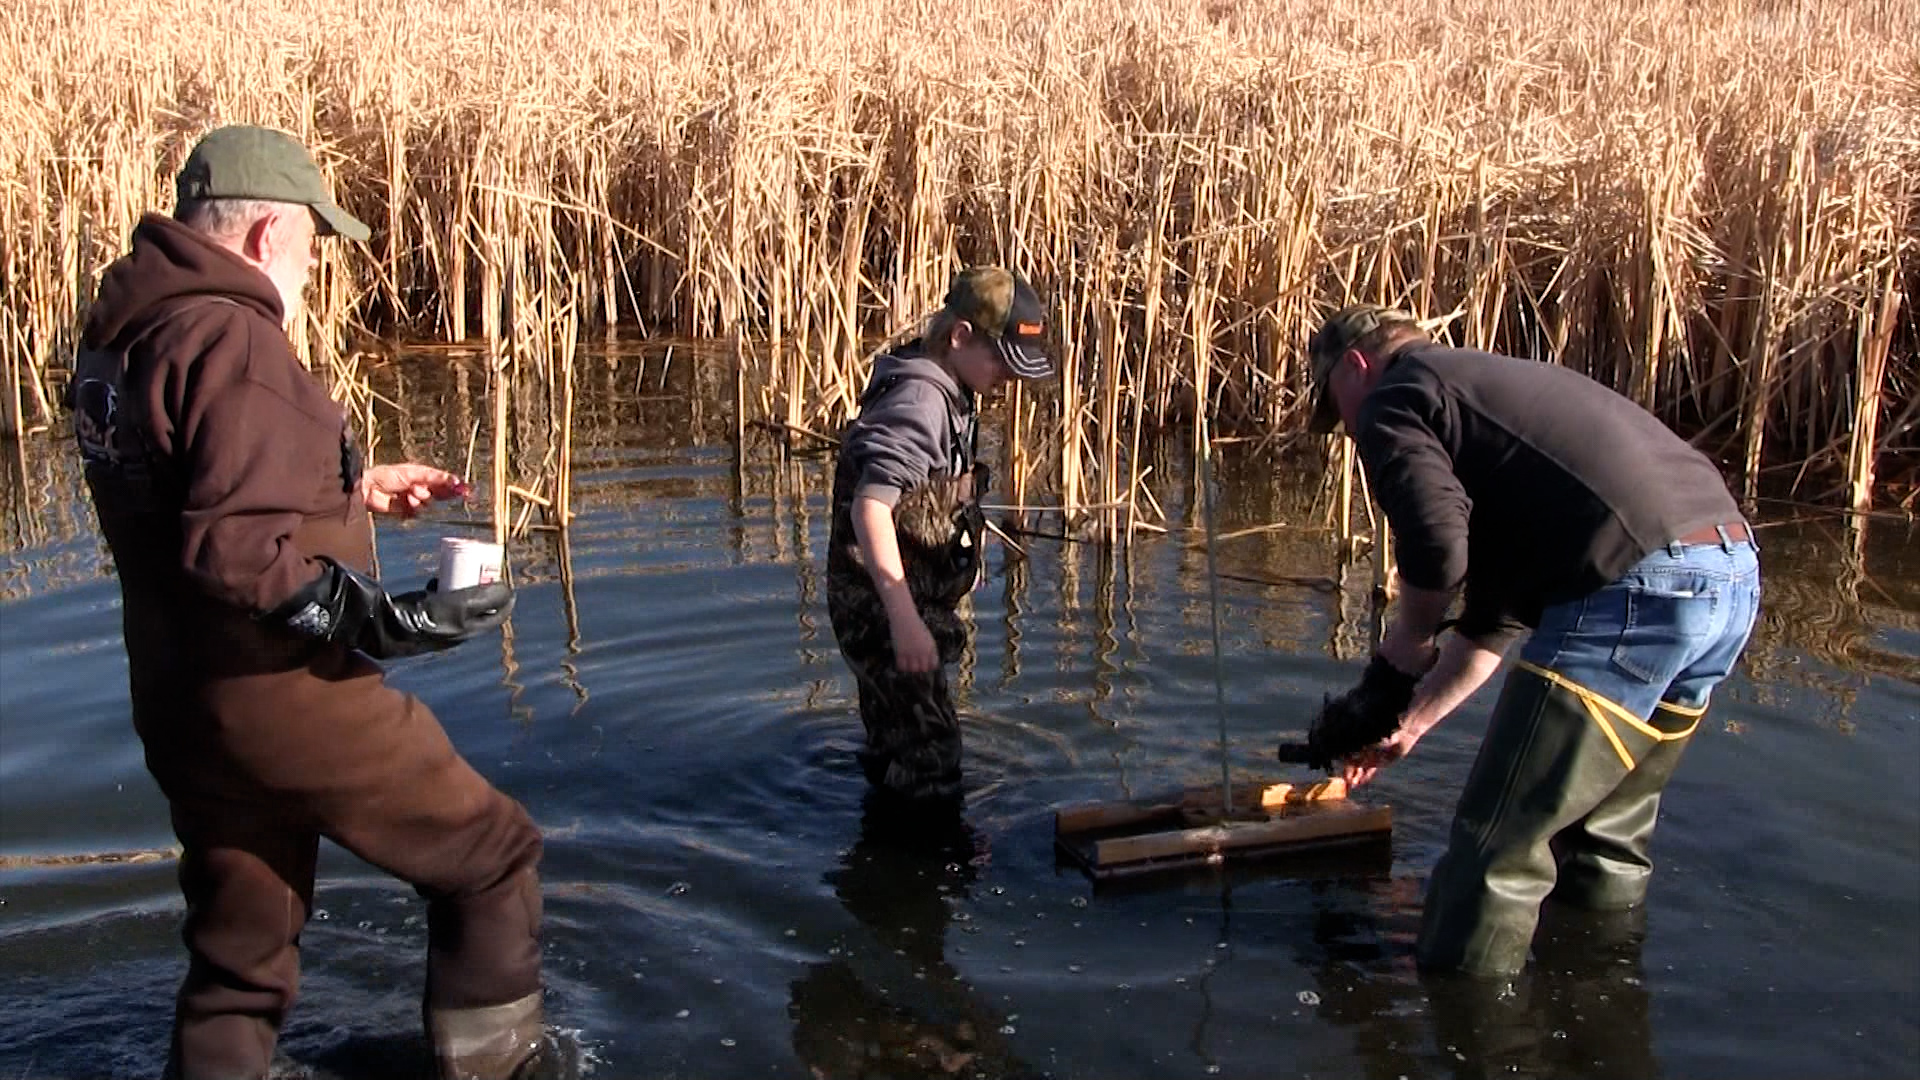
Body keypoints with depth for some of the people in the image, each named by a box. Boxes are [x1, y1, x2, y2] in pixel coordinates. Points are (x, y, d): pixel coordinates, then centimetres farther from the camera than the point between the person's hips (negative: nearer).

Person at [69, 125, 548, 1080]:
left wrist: (355, 491, 22)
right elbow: (233, 544, -29)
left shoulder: (119, 334, 9)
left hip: (181, 708, 9)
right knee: (490, 855, 9)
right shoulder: (231, 339, -20)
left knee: (237, 962, 21)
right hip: (285, 703, -9)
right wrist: (376, 619, -31)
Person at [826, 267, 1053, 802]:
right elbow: (870, 505, -36)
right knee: (929, 757, -5)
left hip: (901, 603, 10)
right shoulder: (919, 401, -23)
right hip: (880, 608, -10)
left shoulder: (943, 394, 9)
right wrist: (904, 617, -42)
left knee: (892, 748, 23)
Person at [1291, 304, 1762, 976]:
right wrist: (1410, 724, 36)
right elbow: (1498, 614, 34)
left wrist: (1396, 661, 2)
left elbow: (1436, 545, -15)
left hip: (1635, 586, -10)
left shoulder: (1392, 400, 5)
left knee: (1498, 845, 1)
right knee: (1606, 848, 26)